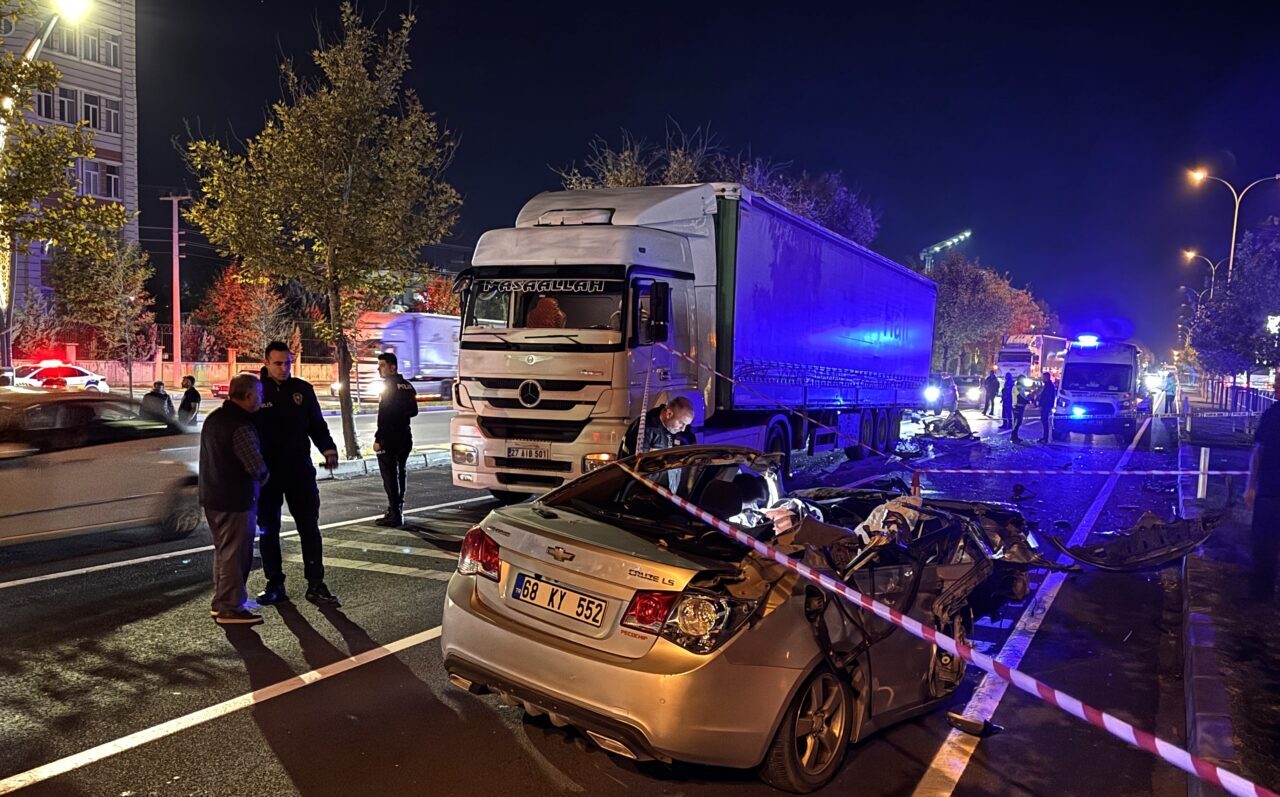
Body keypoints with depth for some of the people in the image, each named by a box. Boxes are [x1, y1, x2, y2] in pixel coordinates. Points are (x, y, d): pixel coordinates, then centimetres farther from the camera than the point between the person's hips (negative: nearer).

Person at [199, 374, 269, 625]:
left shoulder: (214, 418, 10)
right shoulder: (241, 426, -21)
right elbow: (256, 466, -24)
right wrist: (264, 476, -1)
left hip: (212, 497, 10)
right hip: (235, 501, -10)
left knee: (223, 551, 20)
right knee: (235, 554, -1)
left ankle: (220, 602, 28)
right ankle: (230, 608, 5)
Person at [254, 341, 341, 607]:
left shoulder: (303, 389, 3)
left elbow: (317, 425, 9)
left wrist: (328, 450, -9)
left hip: (300, 470, 1)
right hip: (266, 473, -1)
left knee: (309, 528, 2)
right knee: (268, 530, 8)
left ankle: (315, 585, 9)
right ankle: (275, 585, 19)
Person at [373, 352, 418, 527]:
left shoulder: (389, 386, -14)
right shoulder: (407, 386, 11)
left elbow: (384, 416, -20)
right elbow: (413, 411, 17)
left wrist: (378, 439, -18)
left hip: (389, 439, -8)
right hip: (405, 437, 8)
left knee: (389, 475, -5)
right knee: (399, 474, 16)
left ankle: (395, 514, -5)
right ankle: (397, 510, 23)